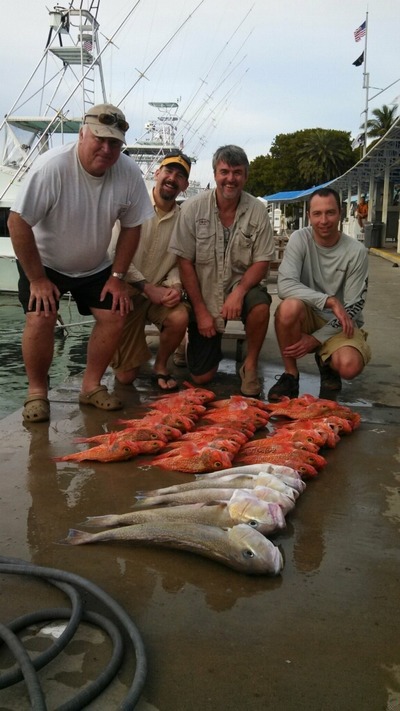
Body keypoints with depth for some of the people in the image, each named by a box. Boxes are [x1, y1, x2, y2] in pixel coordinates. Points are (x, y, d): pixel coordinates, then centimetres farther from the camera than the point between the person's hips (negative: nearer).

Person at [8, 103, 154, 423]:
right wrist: (37, 279, -20)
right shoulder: (53, 166, -29)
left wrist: (118, 276, -7)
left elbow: (132, 226, -4)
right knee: (41, 319, -20)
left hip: (95, 265, 4)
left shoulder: (129, 173, -18)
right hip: (44, 261, -4)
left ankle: (92, 385, 10)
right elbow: (18, 222, -24)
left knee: (114, 317, -7)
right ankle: (37, 391, 0)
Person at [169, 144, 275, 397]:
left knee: (260, 305, -36)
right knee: (202, 377, -3)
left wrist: (239, 291, -25)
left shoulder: (257, 210, -7)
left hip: (242, 284, 0)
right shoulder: (193, 208, -9)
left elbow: (262, 261, -6)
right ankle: (211, 344, 34)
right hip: (204, 294, 0)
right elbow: (185, 262, -8)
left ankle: (250, 365, -9)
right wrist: (201, 310, -11)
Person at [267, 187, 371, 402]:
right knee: (289, 307, -35)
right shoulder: (300, 239, -11)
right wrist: (330, 301, -33)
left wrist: (316, 338, -18)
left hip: (341, 324, 0)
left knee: (349, 366, -30)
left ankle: (326, 363, 10)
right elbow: (285, 285, -24)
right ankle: (290, 374, -12)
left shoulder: (357, 252, -12)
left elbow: (352, 309, -10)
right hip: (308, 317, 0)